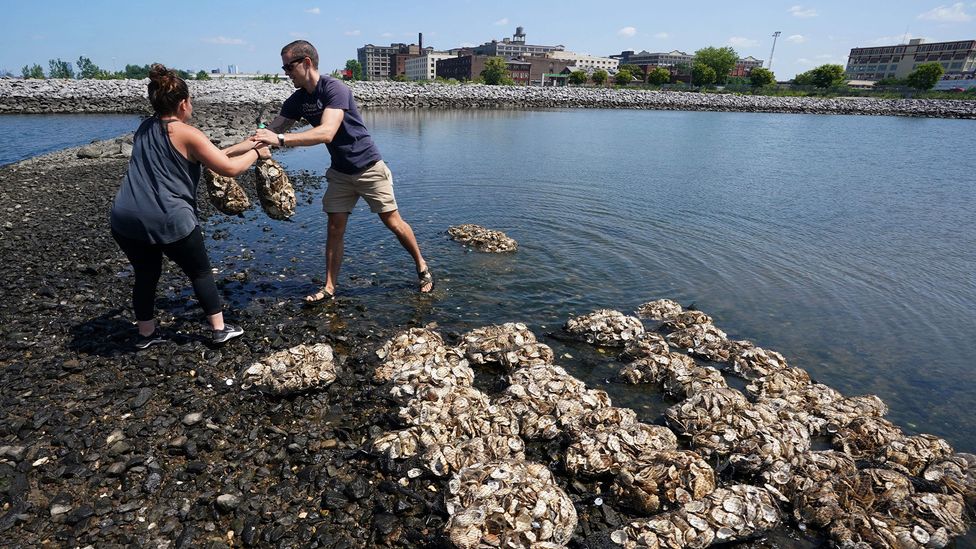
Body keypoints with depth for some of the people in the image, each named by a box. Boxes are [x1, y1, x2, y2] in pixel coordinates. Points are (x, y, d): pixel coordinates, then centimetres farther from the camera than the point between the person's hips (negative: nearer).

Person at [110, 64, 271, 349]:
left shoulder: (144, 129, 16)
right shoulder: (187, 134, -7)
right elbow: (230, 168, -8)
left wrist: (237, 147, 26)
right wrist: (255, 153, 9)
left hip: (125, 220, 6)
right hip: (168, 221, -6)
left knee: (146, 275, 22)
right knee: (201, 273, 12)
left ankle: (146, 333, 32)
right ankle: (220, 329, 20)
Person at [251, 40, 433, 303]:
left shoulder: (334, 89, -23)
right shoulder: (297, 101, 0)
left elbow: (326, 133, -36)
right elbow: (271, 131, 1)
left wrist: (280, 140, -41)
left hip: (369, 168, -6)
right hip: (340, 173, 6)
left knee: (393, 222, 0)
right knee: (334, 229, 2)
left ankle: (422, 268, 19)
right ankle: (329, 288, 11)